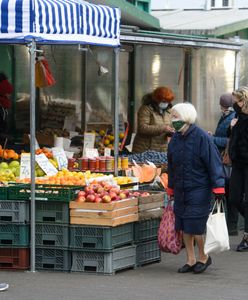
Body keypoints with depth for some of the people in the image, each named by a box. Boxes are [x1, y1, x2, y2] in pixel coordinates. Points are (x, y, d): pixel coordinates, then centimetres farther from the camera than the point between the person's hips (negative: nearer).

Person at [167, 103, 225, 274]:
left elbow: (214, 163, -13)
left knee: (195, 226, -7)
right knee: (184, 227, 9)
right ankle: (191, 260, 20)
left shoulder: (202, 137, -13)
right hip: (180, 190, 7)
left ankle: (204, 257, 14)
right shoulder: (175, 139, 8)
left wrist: (218, 187, -16)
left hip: (199, 189, -7)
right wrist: (171, 188, 22)